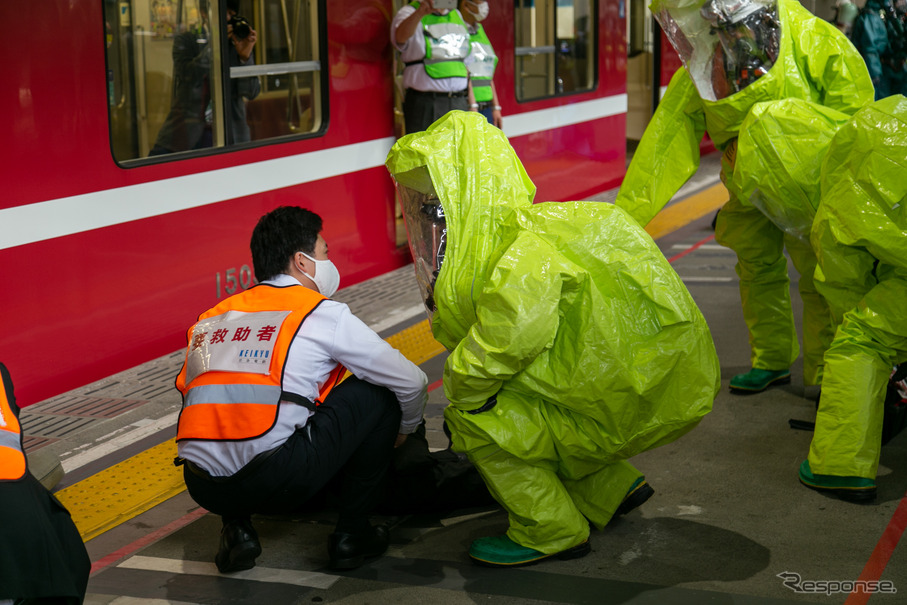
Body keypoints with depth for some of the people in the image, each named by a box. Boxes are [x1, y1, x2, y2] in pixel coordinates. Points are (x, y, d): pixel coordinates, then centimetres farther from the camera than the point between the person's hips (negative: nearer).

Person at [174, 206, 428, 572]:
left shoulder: (209, 320, 19)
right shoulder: (323, 314, 5)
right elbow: (411, 382, 10)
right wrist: (403, 431, 33)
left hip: (204, 490, 5)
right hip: (279, 484, -5)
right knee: (376, 393, 13)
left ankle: (236, 528, 18)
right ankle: (352, 534, 16)